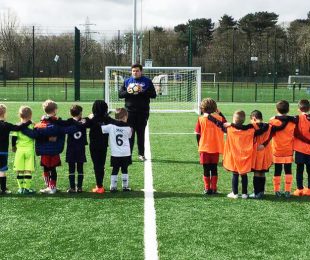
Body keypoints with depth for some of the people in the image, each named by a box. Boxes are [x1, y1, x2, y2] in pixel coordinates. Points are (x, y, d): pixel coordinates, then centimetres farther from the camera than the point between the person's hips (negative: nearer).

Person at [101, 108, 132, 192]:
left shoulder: (111, 126, -9)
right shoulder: (128, 128, -6)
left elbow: (100, 128, -12)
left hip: (115, 154, 0)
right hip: (126, 154, 0)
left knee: (115, 170, 8)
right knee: (125, 170, 12)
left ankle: (113, 187, 7)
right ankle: (125, 186, 17)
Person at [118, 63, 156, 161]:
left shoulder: (147, 81, 3)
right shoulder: (127, 81, 10)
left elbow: (153, 95, -3)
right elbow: (120, 94, 8)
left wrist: (142, 91, -17)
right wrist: (127, 92, -12)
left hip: (143, 112, -1)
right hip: (130, 112, 1)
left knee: (141, 133, 6)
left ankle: (141, 154, 14)